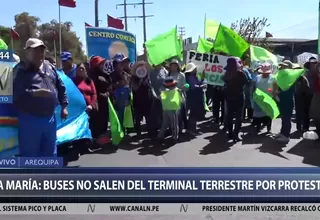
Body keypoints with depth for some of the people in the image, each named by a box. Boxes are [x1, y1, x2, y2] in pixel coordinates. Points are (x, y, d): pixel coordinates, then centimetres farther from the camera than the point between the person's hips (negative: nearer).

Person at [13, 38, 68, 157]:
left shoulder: (49, 67, 11)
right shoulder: (20, 70, -8)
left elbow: (60, 87, 17)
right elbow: (15, 93, -19)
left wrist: (64, 106, 12)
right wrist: (33, 93, -27)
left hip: (50, 118, 6)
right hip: (30, 119, -6)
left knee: (48, 152, 18)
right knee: (30, 155, 2)